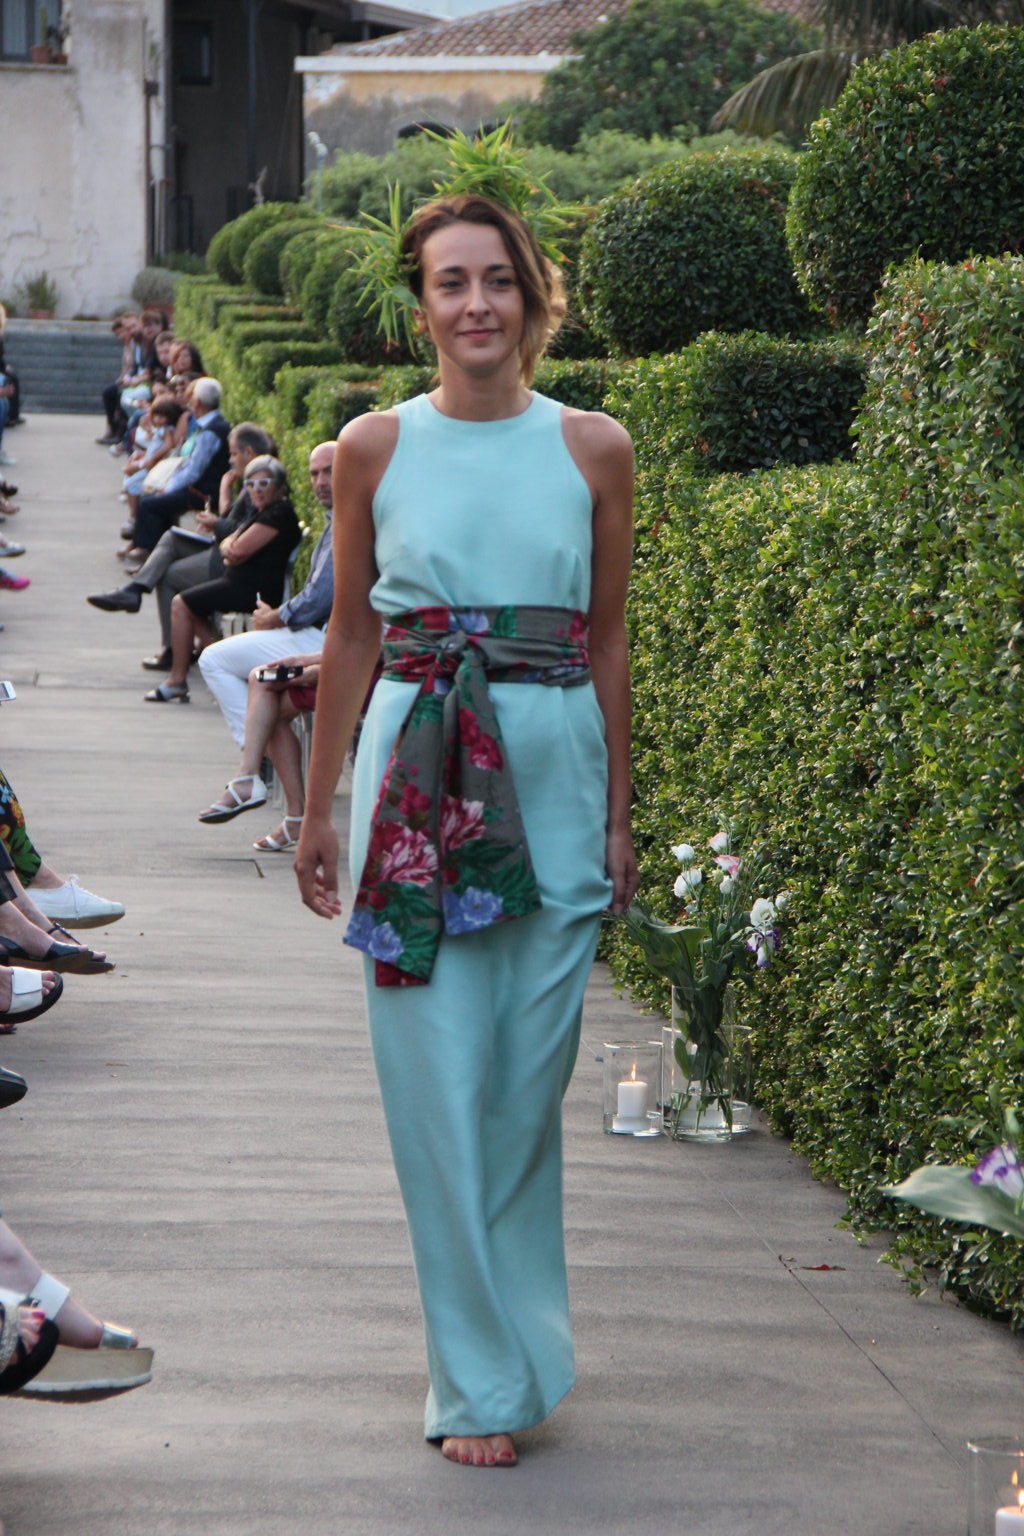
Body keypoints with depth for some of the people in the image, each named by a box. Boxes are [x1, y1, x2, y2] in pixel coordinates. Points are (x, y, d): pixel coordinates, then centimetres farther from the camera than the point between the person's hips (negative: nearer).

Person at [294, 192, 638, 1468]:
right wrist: (318, 812, 9)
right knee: (440, 1074, -2)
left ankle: (510, 1339, 24)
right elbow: (349, 636, 9)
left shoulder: (594, 450, 4)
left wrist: (619, 815, 8)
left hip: (555, 767, 1)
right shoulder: (375, 447, 3)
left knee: (531, 1072, 5)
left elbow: (608, 642, 9)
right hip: (418, 768, -1)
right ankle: (485, 1378, 6)